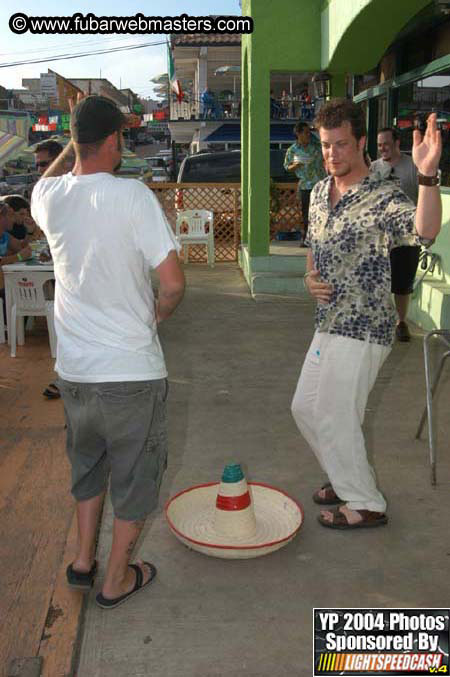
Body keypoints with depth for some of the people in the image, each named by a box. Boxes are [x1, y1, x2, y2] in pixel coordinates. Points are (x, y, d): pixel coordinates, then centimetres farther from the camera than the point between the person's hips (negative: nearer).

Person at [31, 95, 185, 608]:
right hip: (131, 372, -5)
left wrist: (75, 143, 23)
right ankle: (116, 580, 30)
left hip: (73, 371, 6)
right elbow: (174, 283, -19)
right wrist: (154, 315, 0)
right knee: (135, 474, 15)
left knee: (87, 464, 27)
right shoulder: (132, 195, -18)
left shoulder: (49, 197, -2)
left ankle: (83, 561, 40)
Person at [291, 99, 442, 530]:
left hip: (362, 329, -8)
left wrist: (427, 175, -52)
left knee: (333, 417, 1)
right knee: (304, 408, 18)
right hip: (329, 324, 9)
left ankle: (366, 505, 23)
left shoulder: (384, 197, -17)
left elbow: (425, 231, -38)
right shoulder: (319, 192, 8)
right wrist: (310, 277, 3)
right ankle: (348, 479, 39)